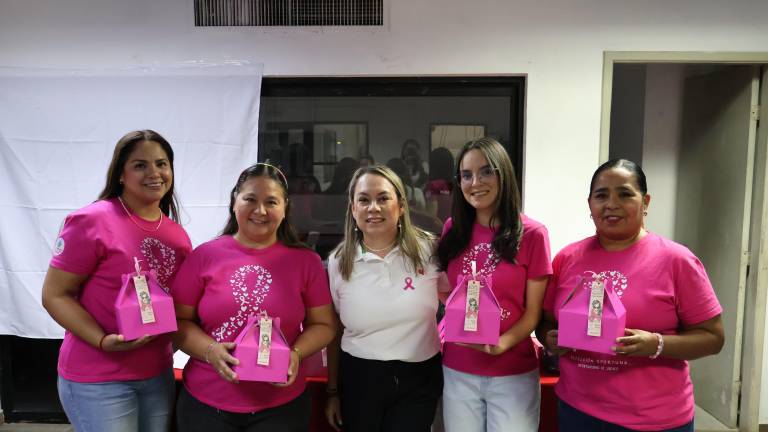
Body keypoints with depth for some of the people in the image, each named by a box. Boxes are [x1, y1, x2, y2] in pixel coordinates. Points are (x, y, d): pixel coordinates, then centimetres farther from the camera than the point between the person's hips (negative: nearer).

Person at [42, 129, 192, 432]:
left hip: (159, 374, 6)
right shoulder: (92, 222, -14)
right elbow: (54, 295, -12)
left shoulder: (177, 234, 3)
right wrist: (103, 341, -23)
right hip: (97, 379, -6)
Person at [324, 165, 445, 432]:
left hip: (419, 379, -1)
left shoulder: (429, 249, -8)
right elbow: (333, 332, 6)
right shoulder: (339, 261, -3)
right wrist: (333, 392, 10)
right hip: (359, 379, 1)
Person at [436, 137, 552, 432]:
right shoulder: (453, 230, 2)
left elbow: (533, 313, -6)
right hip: (457, 371, 3)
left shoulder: (531, 234, -9)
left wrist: (501, 344, -22)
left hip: (513, 375, -3)